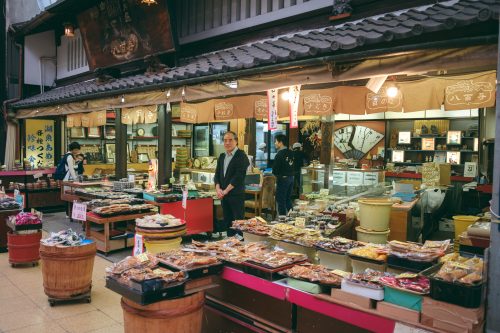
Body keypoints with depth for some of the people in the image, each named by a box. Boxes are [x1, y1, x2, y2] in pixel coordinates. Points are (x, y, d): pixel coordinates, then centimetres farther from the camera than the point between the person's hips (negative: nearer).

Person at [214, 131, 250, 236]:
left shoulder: (241, 156, -7)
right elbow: (217, 174, 14)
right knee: (227, 221, 11)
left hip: (236, 195, -7)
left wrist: (225, 191, -13)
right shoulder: (222, 156, 15)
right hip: (224, 195, 7)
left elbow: (239, 176, -15)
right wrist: (218, 189, -4)